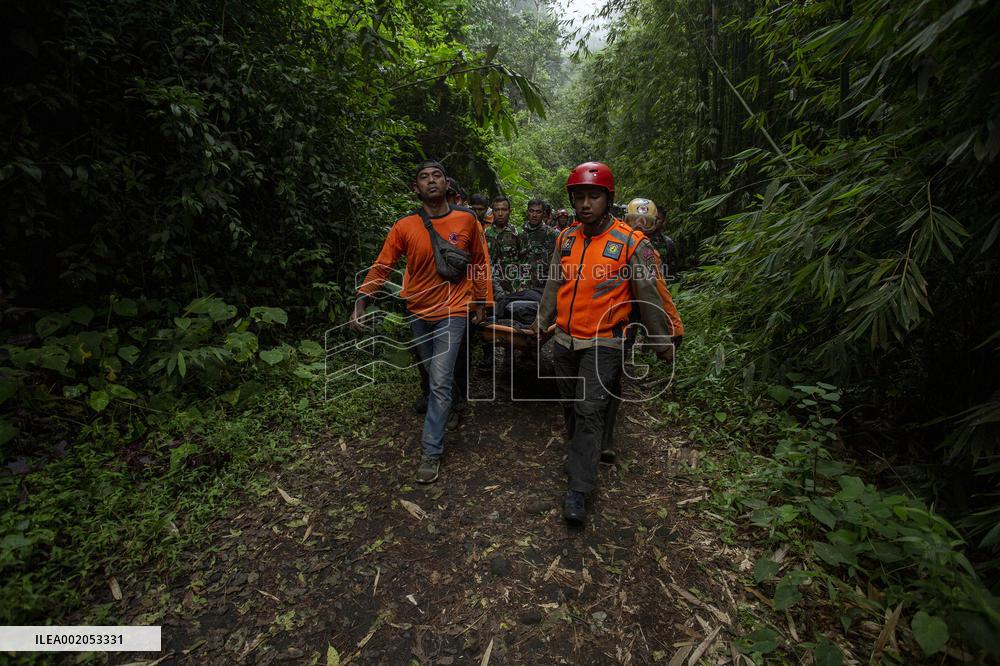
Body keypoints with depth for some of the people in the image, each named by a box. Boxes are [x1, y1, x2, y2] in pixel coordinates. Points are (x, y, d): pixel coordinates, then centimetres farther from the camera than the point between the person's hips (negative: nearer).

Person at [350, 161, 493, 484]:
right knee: (431, 375, 21)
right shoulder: (404, 226, -6)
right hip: (418, 311, 3)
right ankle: (442, 411, 50)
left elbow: (480, 262, 4)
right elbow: (381, 266, -6)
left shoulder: (467, 220, -6)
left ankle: (432, 451, 4)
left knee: (440, 381, -9)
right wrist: (360, 302, -16)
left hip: (453, 311, -3)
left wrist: (482, 302, 6)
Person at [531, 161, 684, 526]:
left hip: (603, 343, -5)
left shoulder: (631, 242, -10)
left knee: (590, 411, -8)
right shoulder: (566, 238, 5)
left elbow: (652, 294, -4)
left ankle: (578, 489, 3)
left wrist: (665, 340, 1)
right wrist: (541, 322, 22)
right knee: (571, 409, 15)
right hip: (564, 341, 5)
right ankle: (586, 456, 40)